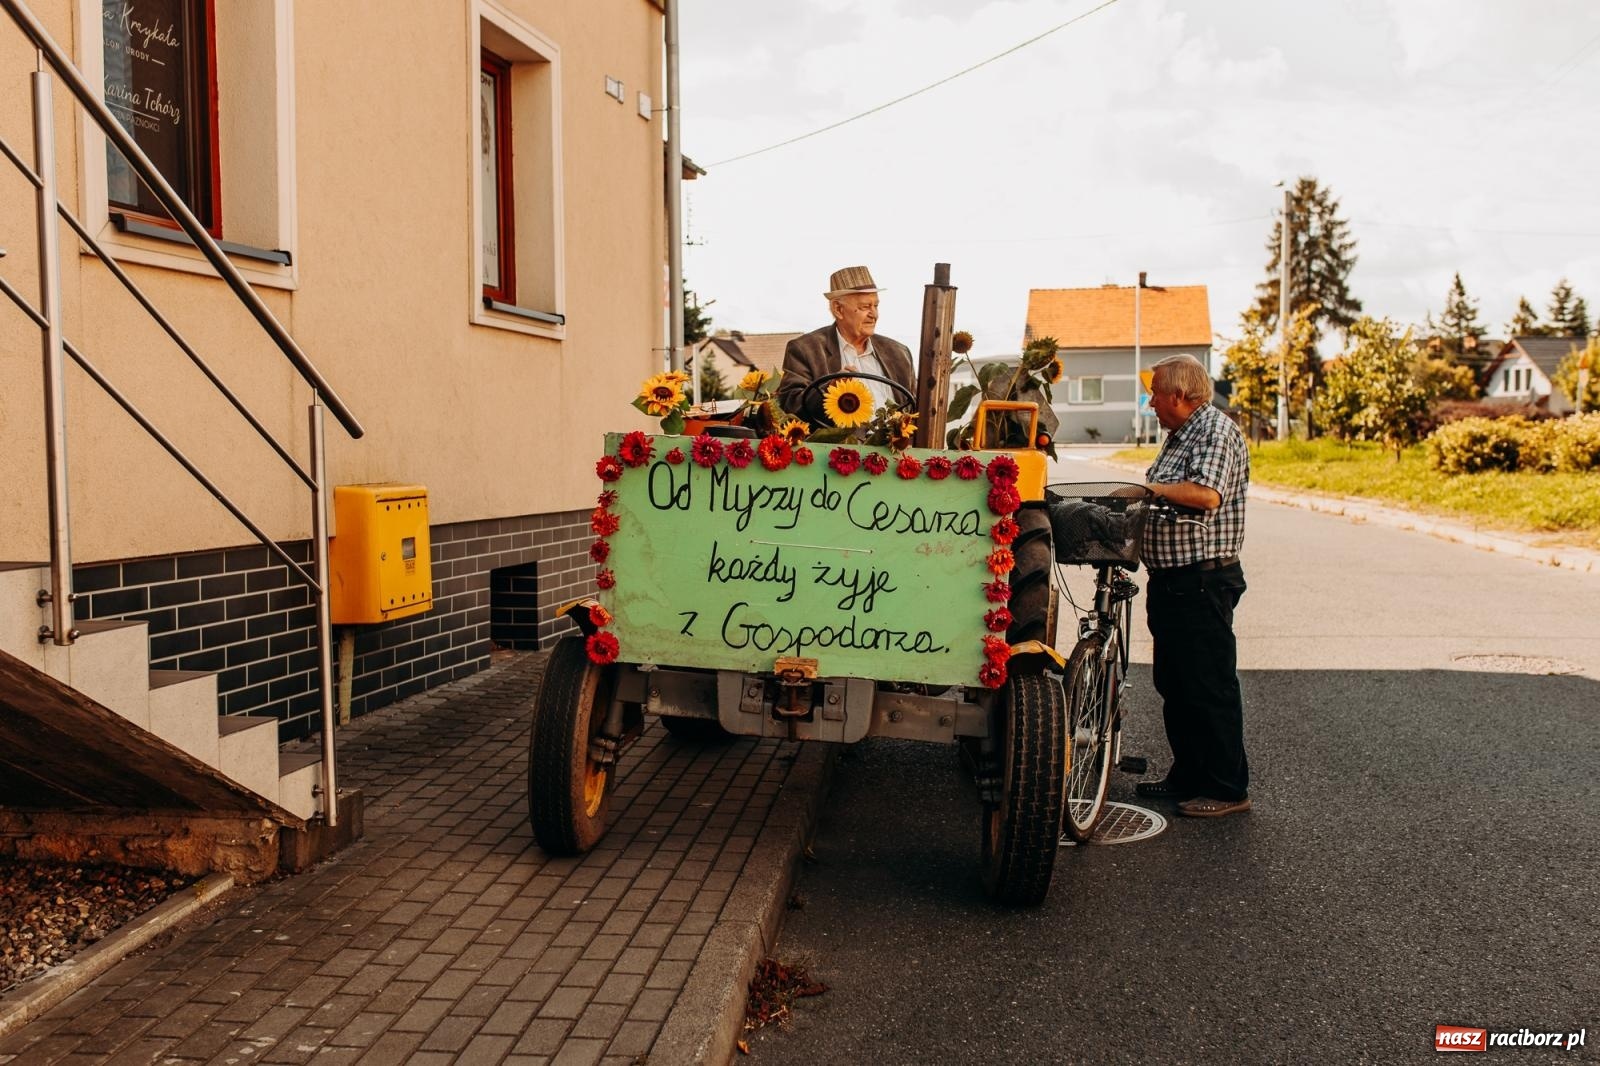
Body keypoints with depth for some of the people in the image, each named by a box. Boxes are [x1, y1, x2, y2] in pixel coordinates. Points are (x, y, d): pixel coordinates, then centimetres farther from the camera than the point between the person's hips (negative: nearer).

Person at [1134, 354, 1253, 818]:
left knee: (1210, 687, -4)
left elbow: (1207, 494, -27)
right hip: (1171, 580, 10)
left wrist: (1147, 488, -19)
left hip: (1203, 582, -10)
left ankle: (1228, 789, 5)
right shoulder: (1180, 435, 19)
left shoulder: (1216, 431, -12)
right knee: (1174, 684, 15)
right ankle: (1188, 776, 26)